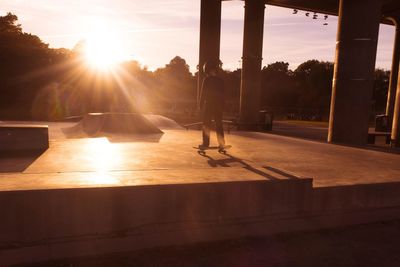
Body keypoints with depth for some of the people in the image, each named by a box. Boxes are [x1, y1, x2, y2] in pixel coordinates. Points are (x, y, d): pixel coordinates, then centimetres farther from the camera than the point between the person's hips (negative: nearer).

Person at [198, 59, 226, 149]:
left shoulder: (206, 79, -7)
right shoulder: (220, 80, 4)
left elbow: (203, 93, -7)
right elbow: (223, 94, 7)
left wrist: (201, 105, -1)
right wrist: (222, 106, 14)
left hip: (208, 105, -4)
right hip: (219, 105, 4)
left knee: (206, 125, 3)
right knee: (219, 125, 10)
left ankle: (206, 144, 2)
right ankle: (222, 144, 11)